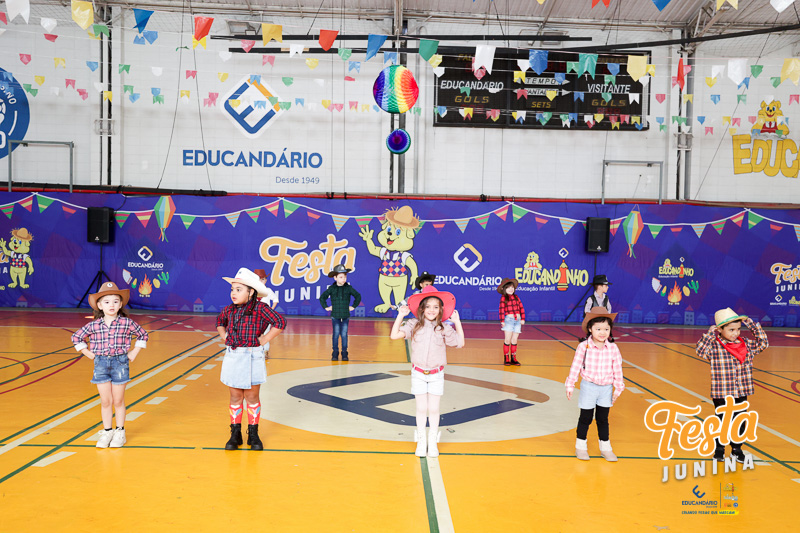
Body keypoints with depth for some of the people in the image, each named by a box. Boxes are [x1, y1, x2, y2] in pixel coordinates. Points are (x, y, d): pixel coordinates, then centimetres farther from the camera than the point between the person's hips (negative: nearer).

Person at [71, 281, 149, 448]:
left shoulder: (126, 323, -5)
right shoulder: (94, 325, -2)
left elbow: (142, 335, 8)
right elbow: (76, 337, 11)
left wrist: (133, 353, 3)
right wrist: (89, 354, 5)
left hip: (120, 362, -1)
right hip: (101, 363, 1)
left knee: (118, 401, 7)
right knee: (105, 401, 7)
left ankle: (120, 432, 18)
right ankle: (107, 432, 19)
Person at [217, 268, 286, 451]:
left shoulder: (260, 309, -13)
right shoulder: (229, 310, 4)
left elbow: (280, 323, -19)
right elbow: (220, 321, 26)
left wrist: (263, 340, -15)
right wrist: (225, 337, 11)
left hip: (252, 358, -4)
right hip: (232, 358, 4)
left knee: (252, 397, 6)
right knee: (235, 397, 10)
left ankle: (253, 434, 19)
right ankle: (235, 434, 20)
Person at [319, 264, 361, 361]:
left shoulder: (348, 288, 2)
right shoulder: (331, 288, 0)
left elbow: (358, 296, 11)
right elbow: (322, 298, 9)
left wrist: (353, 306, 6)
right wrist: (326, 307, 3)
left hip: (345, 316, 0)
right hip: (335, 315, 0)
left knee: (344, 334, 1)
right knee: (336, 334, 0)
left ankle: (344, 354, 9)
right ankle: (335, 353, 8)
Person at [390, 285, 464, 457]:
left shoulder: (444, 328, -4)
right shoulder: (414, 325, -6)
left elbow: (460, 343, 0)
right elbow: (394, 335, -13)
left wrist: (457, 322, -4)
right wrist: (400, 316, -13)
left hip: (436, 375, 0)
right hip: (418, 373, 0)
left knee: (433, 409, 7)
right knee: (421, 409, 7)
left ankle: (433, 442, 22)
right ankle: (421, 441, 23)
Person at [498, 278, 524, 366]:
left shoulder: (516, 297, 11)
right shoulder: (503, 298, -3)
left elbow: (521, 308, 11)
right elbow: (501, 310, -7)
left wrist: (522, 319, 5)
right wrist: (502, 321, -12)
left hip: (517, 320, 4)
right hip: (509, 319, -4)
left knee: (514, 340, 6)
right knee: (508, 339, -6)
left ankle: (513, 358, 13)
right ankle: (506, 358, 2)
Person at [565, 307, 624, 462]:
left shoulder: (613, 348, -6)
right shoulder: (584, 346, -14)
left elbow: (617, 369, 2)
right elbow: (576, 366, -8)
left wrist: (618, 388, 5)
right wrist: (570, 385, -5)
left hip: (606, 388, 2)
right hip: (588, 386, -2)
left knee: (603, 419, 14)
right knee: (585, 418, 9)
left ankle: (605, 447, 28)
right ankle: (581, 446, 25)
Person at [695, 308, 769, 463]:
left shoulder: (746, 344, 2)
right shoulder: (714, 346, -12)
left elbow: (764, 343, 2)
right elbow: (701, 351, -27)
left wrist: (752, 325, -4)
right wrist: (710, 333, -28)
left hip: (741, 394, 4)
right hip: (721, 394, -4)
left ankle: (737, 449, 28)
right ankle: (719, 449, 26)